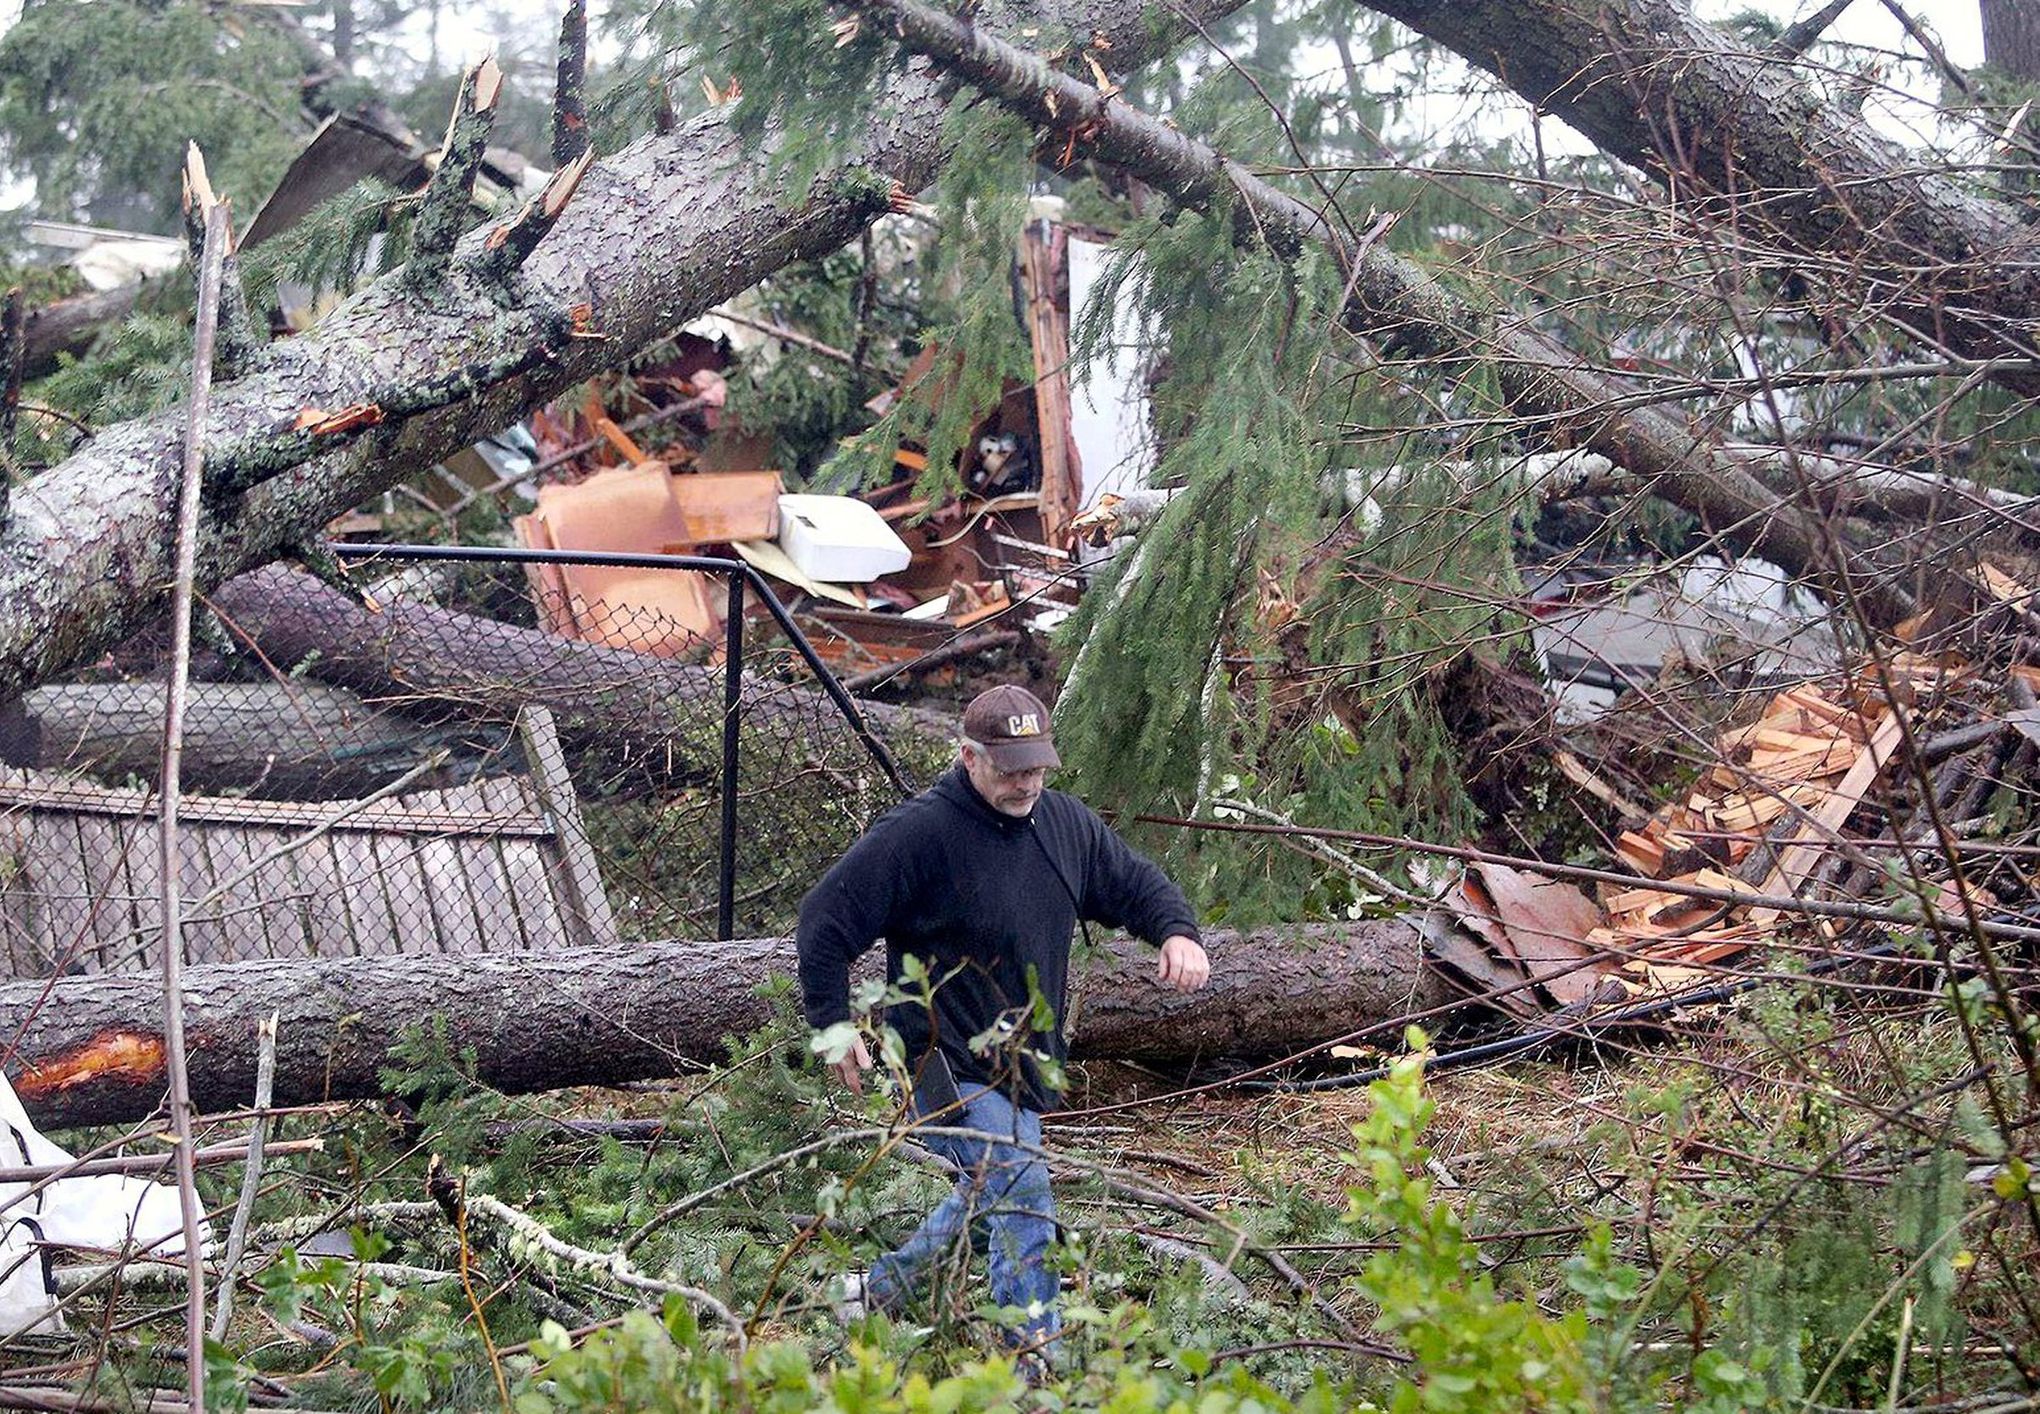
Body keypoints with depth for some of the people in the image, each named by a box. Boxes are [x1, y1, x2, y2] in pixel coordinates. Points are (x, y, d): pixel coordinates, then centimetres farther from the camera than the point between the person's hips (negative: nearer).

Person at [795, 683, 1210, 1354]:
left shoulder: (1064, 822, 3)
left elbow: (1134, 882, 16)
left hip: (1025, 1064, 8)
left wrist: (1178, 932, -6)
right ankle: (1038, 1357, -14)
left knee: (991, 1197, 21)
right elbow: (824, 922, -14)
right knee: (1020, 1190, -19)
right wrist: (833, 1027, -15)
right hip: (950, 1060, -8)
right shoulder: (919, 833, -18)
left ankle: (880, 1288, 39)